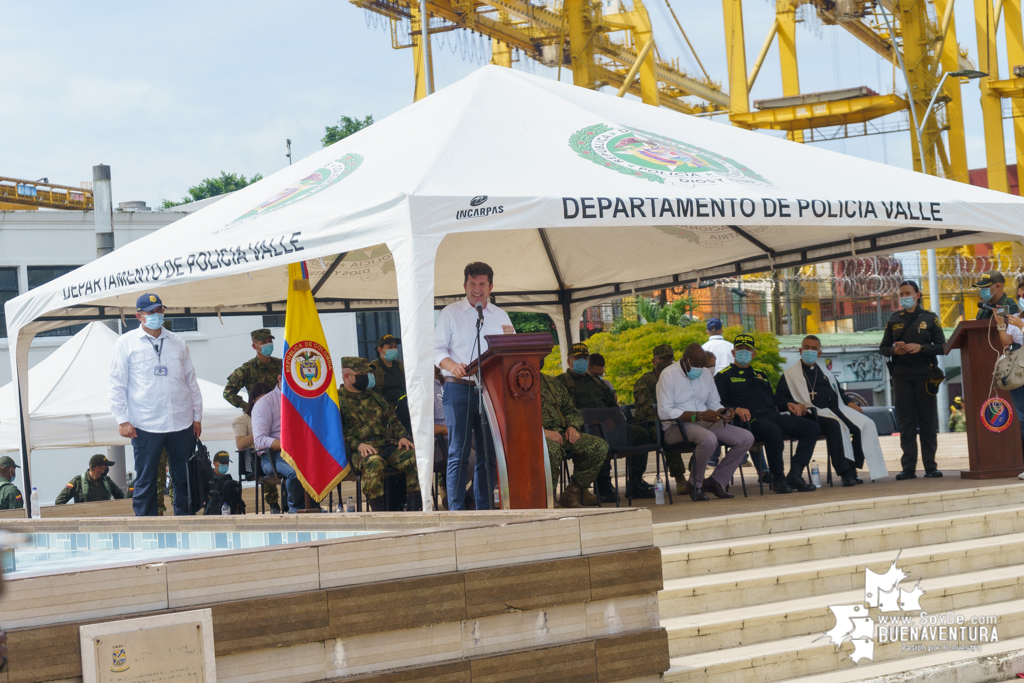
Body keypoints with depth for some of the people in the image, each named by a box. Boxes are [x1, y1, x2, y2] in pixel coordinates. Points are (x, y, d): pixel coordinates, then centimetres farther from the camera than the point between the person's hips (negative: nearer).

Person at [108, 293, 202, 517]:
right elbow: (117, 384, 2)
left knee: (184, 479, 5)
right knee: (145, 481, 1)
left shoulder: (177, 342, 14)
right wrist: (122, 419, -6)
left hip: (182, 422, 3)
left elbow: (191, 380, 18)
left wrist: (197, 416, 14)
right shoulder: (126, 343, 4)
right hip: (145, 425, -3)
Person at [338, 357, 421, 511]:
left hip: (386, 444, 6)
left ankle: (415, 508, -18)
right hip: (359, 451, -6)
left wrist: (402, 436, 5)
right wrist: (357, 444, -19)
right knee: (373, 462, -40)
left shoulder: (374, 396, 27)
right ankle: (378, 511, -34)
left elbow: (393, 420, 27)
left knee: (414, 457, -21)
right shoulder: (338, 400, 6)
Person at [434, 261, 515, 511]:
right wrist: (452, 366, -19)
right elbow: (437, 349, 1)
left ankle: (485, 510, 9)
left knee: (489, 453, 3)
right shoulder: (450, 313, 6)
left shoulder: (501, 316, 17)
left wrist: (511, 338, -6)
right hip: (459, 388, -4)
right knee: (458, 453, -8)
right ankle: (457, 511, -8)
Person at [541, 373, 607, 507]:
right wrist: (542, 432, -22)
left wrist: (572, 426, 2)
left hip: (560, 432, 7)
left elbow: (571, 411, 26)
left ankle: (573, 492, -8)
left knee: (600, 446, -14)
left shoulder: (553, 384, 22)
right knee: (552, 449, -41)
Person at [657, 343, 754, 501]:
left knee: (746, 438, -10)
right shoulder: (669, 375, -7)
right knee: (709, 439, -39)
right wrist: (699, 416, -22)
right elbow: (664, 412, -16)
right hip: (676, 427, -7)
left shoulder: (706, 373, 15)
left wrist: (723, 412, -5)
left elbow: (714, 403, 22)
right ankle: (694, 484, -16)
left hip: (705, 423, 7)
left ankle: (716, 481, -2)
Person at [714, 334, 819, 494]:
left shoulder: (760, 375, 33)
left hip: (773, 415, 7)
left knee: (812, 428, -12)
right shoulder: (724, 376, 12)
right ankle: (778, 479, -24)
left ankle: (794, 475, -20)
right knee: (773, 431, -40)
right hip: (751, 421, -7)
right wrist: (736, 409, -19)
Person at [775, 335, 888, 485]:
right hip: (815, 413, -6)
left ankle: (852, 469, -16)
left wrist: (849, 402, 14)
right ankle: (845, 473, -39)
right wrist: (790, 404, -20)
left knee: (866, 424, -18)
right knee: (836, 425, -38)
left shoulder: (824, 372, 30)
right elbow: (779, 399, 1)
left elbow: (838, 391, 34)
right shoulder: (790, 374, 11)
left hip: (838, 409, 6)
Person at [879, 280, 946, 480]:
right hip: (901, 376, 2)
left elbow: (941, 347, 1)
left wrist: (921, 348, -14)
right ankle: (908, 467, -1)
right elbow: (883, 347, 13)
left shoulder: (930, 318, 5)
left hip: (924, 375, -2)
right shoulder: (894, 320, 12)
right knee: (906, 422, -1)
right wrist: (894, 350, -9)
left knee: (928, 422, 0)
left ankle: (930, 466, 4)